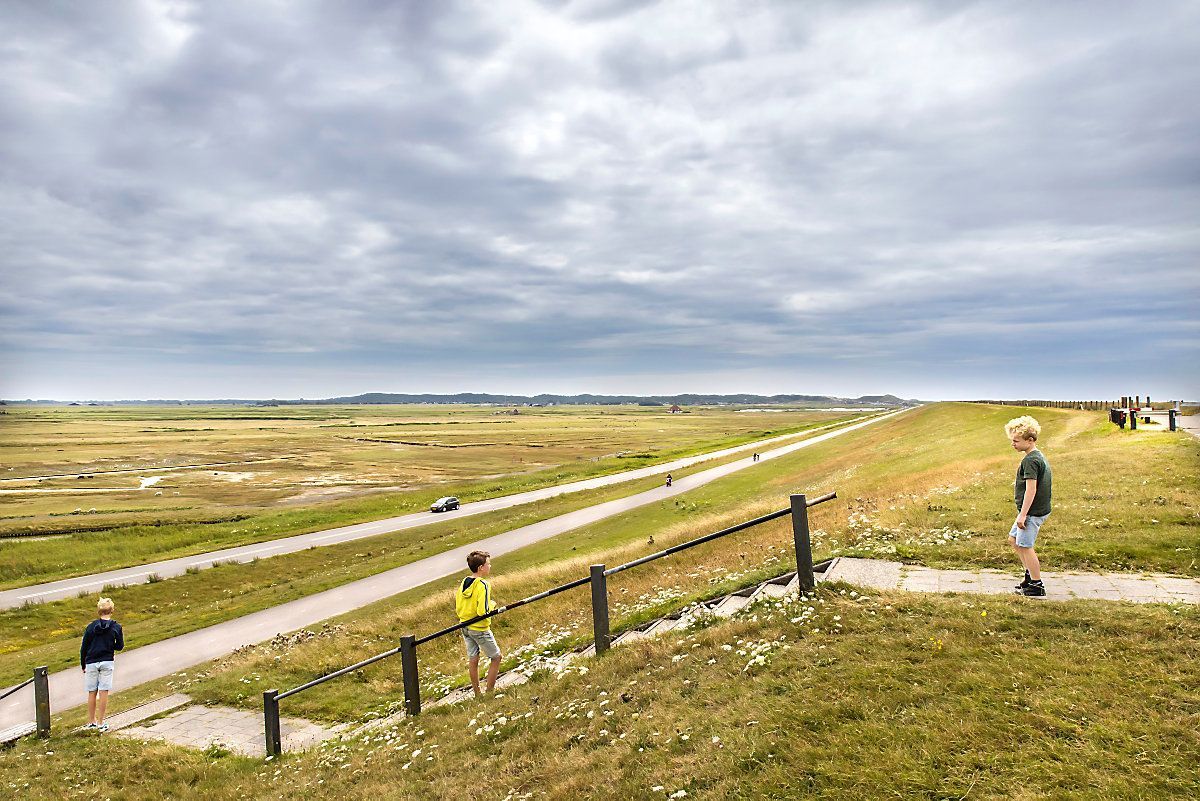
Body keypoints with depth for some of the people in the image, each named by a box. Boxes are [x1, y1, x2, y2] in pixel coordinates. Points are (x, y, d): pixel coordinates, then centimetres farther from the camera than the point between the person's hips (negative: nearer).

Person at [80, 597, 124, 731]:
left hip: (91, 662, 1)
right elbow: (120, 646, 1)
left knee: (92, 693, 11)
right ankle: (101, 723, 4)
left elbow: (84, 647, 2)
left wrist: (83, 665, 13)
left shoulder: (91, 626, -2)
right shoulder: (116, 627, -4)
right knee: (103, 692, 2)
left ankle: (91, 722, 20)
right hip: (107, 662, -1)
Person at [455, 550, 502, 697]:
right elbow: (483, 611, -26)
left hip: (465, 627, 7)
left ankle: (477, 693, 26)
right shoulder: (483, 585, -22)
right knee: (496, 657, 10)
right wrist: (492, 604, -8)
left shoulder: (464, 582, 1)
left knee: (473, 660, 16)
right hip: (479, 629, -7)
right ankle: (489, 692, 12)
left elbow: (457, 607, 8)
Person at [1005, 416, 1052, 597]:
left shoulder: (1030, 460, -19)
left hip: (1033, 512, -10)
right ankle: (1031, 574, 25)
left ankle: (1037, 587, 4)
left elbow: (1031, 489, -23)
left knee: (1025, 545, -3)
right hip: (1039, 509, 10)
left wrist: (1022, 514, -21)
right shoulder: (1039, 457, 12)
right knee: (1013, 539, 19)